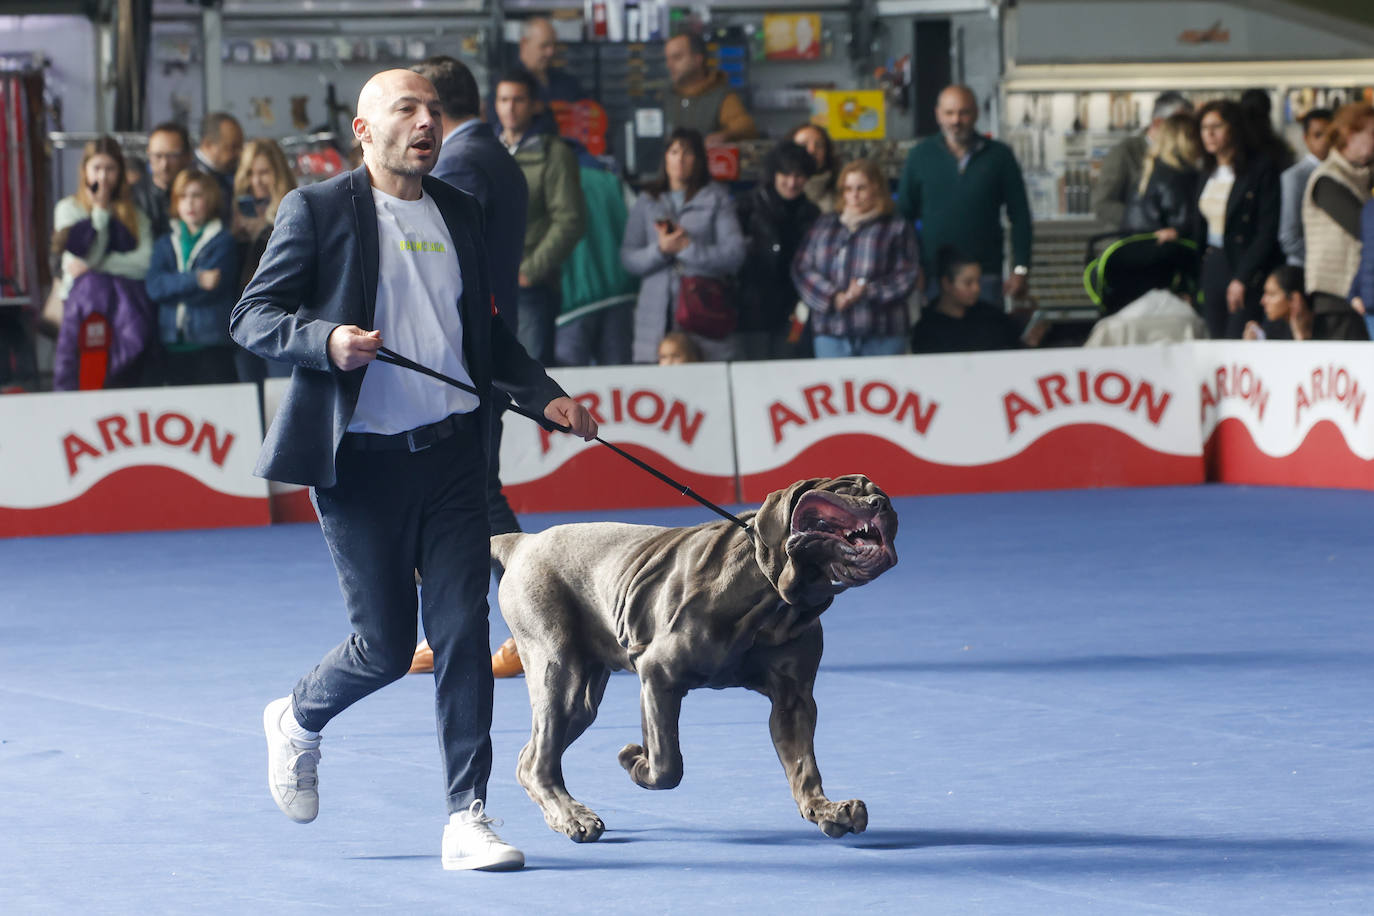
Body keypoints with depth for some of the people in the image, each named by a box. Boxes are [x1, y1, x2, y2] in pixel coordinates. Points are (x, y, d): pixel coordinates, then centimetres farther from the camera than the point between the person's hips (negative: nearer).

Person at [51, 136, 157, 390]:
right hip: (83, 300, -1)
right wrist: (100, 211, -1)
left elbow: (146, 262, 1)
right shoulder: (69, 208, 12)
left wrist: (97, 266, -4)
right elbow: (86, 256, -2)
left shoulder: (135, 214, 16)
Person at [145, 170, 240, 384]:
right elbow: (154, 287, -1)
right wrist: (195, 280, -13)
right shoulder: (164, 244, 17)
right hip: (173, 348, 4)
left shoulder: (224, 241, 2)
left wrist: (172, 286, -1)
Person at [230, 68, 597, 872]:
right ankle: (298, 722, 33)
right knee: (386, 645, 1)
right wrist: (326, 342, -22)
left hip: (453, 449, 4)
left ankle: (467, 818, 1)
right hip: (361, 458, -4)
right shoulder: (318, 210, -2)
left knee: (463, 631, -4)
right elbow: (251, 316, -4)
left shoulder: (461, 213, 14)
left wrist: (545, 394, 7)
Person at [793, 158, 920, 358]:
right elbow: (802, 268, 8)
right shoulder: (824, 226, 16)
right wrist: (833, 297, -9)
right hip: (831, 333, 2)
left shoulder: (896, 228, 7)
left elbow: (908, 275, 0)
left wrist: (869, 291, -15)